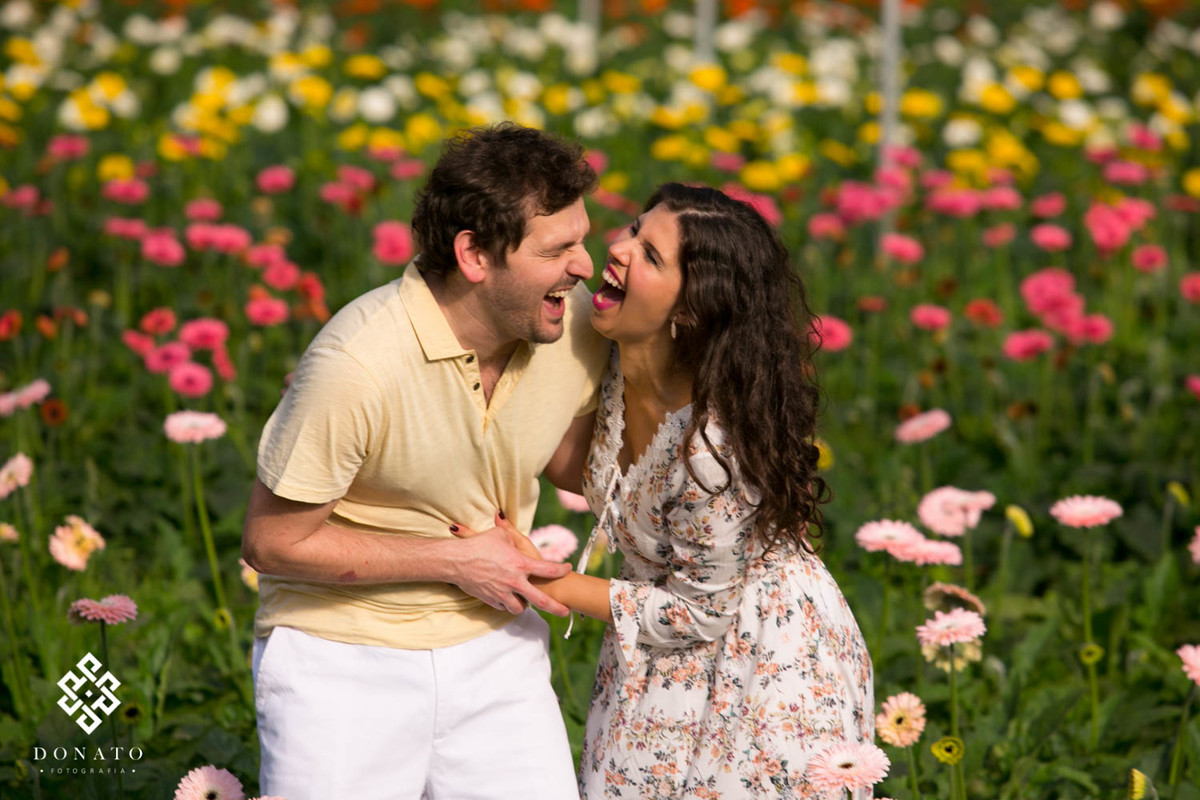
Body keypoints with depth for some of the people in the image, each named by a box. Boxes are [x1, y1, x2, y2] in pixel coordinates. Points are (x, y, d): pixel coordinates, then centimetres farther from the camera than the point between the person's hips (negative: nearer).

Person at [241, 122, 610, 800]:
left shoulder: (576, 323, -9)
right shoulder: (358, 366, -27)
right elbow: (272, 542, -17)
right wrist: (456, 559, -16)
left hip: (494, 647, 5)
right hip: (343, 660, -5)